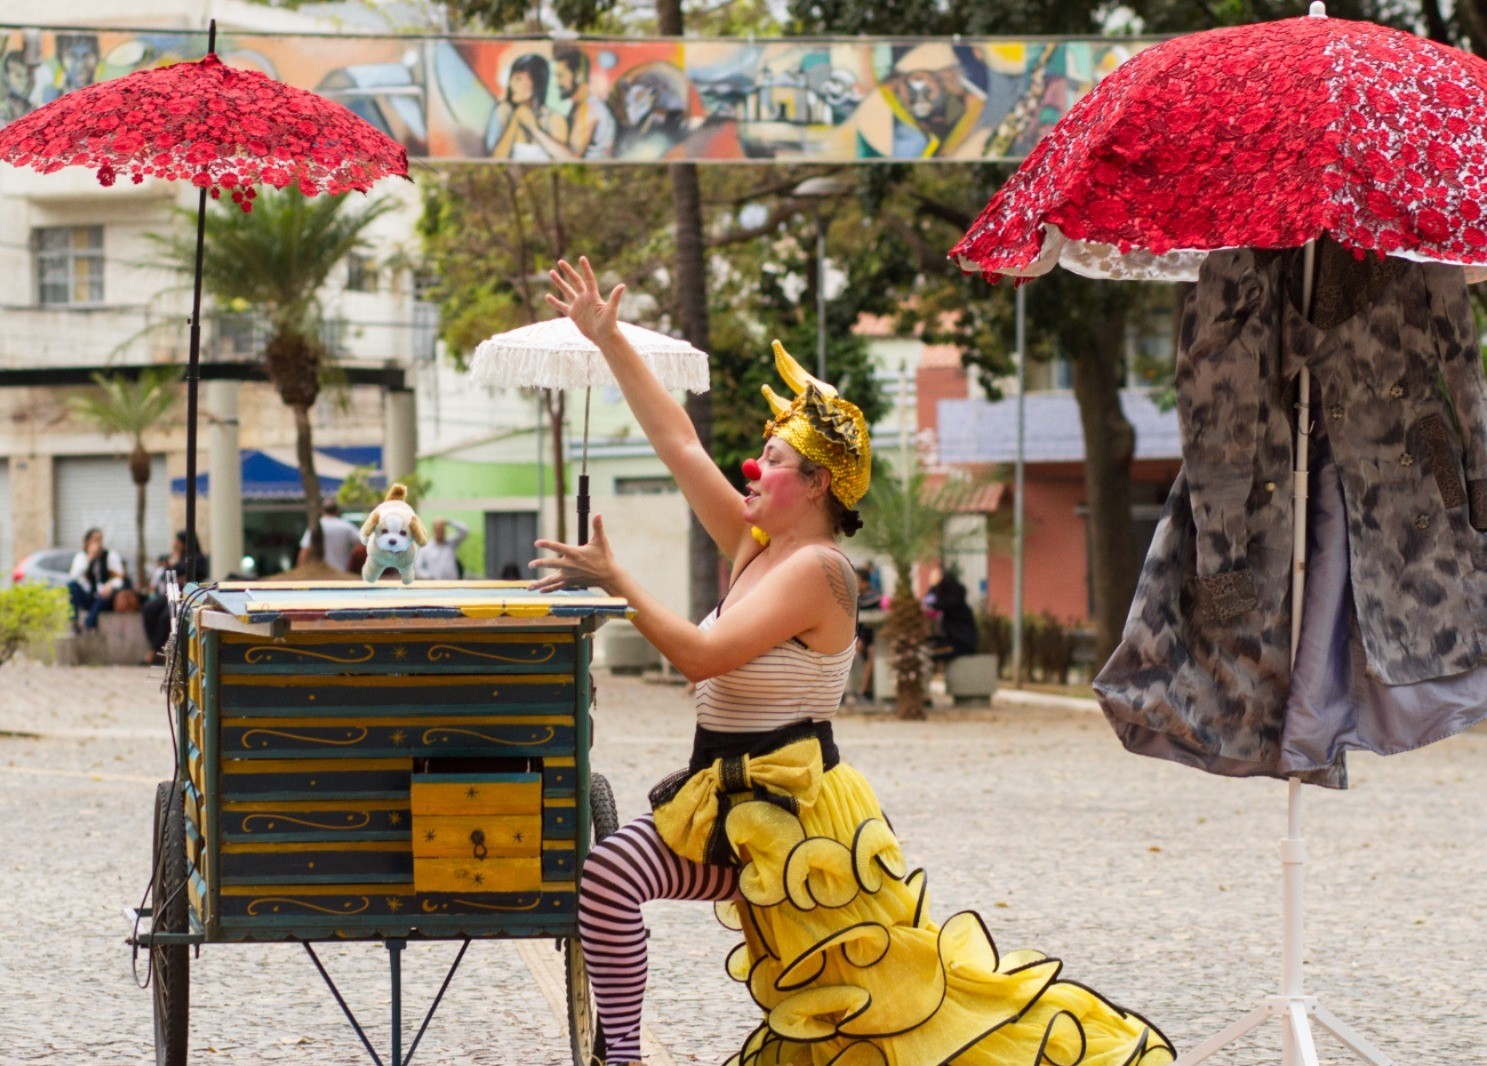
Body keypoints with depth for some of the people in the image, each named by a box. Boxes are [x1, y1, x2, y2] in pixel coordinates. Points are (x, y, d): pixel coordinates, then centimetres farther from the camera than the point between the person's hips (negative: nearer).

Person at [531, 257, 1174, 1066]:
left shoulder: (814, 571, -17)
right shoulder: (755, 548, 7)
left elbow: (701, 655, -26)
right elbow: (676, 441, 10)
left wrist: (615, 582, -20)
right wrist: (607, 339, 9)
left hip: (787, 808, -9)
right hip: (728, 803, 9)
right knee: (604, 877, -3)